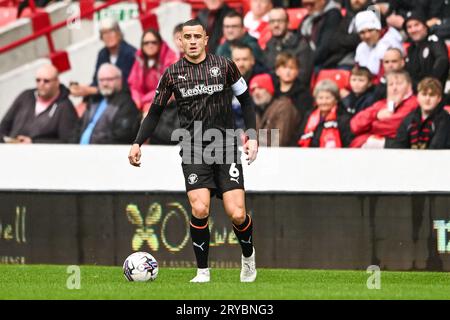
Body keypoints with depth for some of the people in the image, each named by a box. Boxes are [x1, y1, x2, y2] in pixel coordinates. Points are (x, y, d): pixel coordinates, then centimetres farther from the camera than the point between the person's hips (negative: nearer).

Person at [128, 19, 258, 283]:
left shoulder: (224, 66, 2)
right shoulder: (173, 73, 4)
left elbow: (246, 100, 11)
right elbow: (155, 112, 12)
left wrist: (252, 136, 2)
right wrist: (138, 143, 1)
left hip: (226, 147, 0)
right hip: (193, 150, 0)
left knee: (237, 214, -9)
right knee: (200, 209, -19)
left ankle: (248, 255, 23)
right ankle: (203, 271, -3)